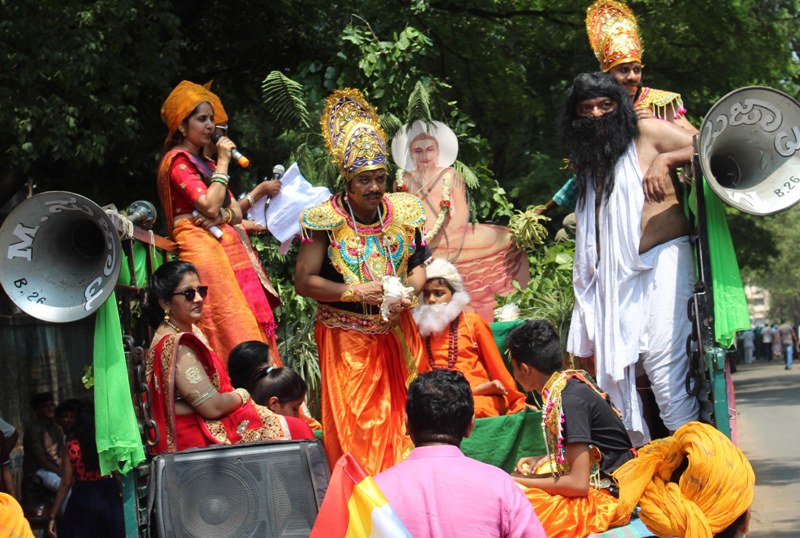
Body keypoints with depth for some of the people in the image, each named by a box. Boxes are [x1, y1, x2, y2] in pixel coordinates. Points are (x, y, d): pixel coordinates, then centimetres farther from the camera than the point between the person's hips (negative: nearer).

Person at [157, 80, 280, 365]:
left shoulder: (206, 162, 23)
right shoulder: (177, 161, -2)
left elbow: (237, 212, 17)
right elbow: (209, 205, -14)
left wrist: (221, 216, -6)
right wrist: (223, 162, -5)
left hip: (227, 243, 8)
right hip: (201, 246, -8)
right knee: (228, 325, -15)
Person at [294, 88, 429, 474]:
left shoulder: (402, 214, 2)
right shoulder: (325, 221, -10)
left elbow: (419, 266, 13)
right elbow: (303, 281, -9)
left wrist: (408, 291, -8)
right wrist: (356, 292, -18)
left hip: (395, 334, 4)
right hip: (346, 338, -3)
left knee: (400, 421, 5)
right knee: (353, 428, -3)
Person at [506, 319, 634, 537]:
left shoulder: (568, 401, -23)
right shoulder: (574, 380, 3)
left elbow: (578, 484, -23)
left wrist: (519, 482, -13)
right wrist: (541, 460, 8)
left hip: (604, 496, -10)